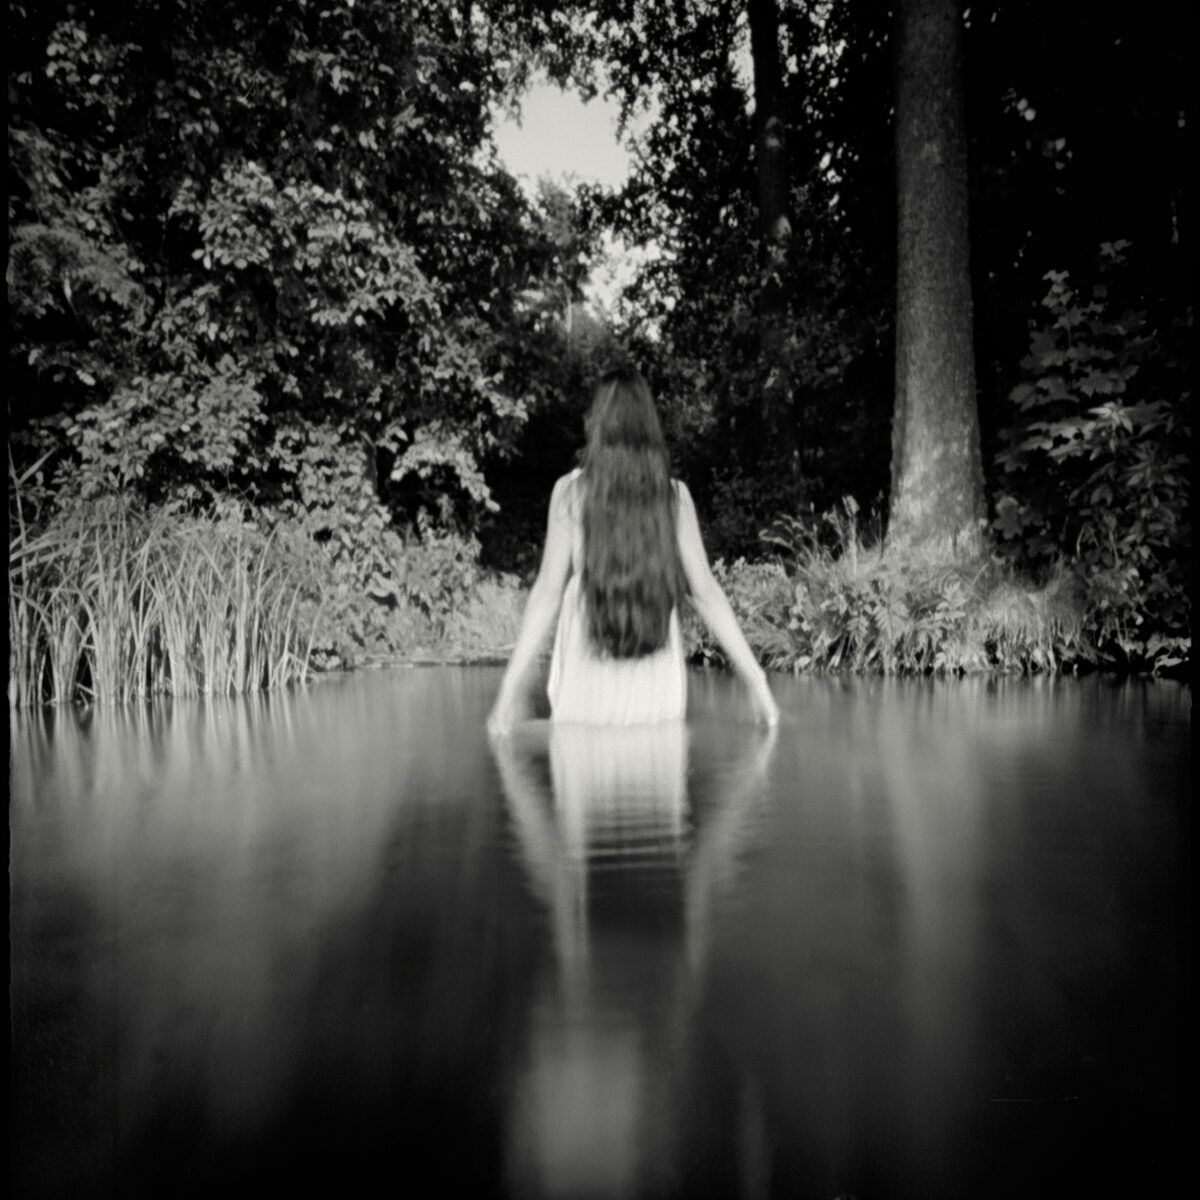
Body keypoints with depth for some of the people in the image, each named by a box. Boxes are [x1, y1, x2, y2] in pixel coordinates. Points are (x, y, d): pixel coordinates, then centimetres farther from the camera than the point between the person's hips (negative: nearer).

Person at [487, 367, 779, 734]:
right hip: (658, 685, 2)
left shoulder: (571, 491, -3)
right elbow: (705, 591, -1)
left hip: (587, 680, -1)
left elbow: (548, 590, -6)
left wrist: (512, 685, -1)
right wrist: (755, 678, 5)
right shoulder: (674, 494, 1)